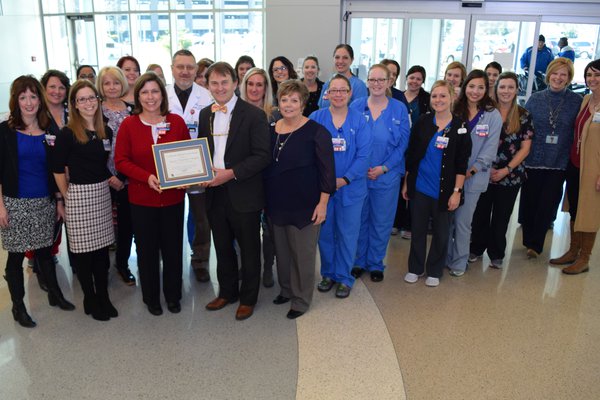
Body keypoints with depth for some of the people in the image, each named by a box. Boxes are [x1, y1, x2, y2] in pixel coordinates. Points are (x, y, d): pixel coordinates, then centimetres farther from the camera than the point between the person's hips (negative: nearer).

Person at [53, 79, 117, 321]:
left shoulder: (106, 132, 7)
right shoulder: (67, 134, -9)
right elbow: (58, 170, -5)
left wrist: (110, 180, 7)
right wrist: (68, 198, -2)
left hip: (102, 194, 5)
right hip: (78, 196, -5)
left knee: (102, 248, 11)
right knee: (83, 252, 4)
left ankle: (104, 298, 25)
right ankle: (91, 301, 20)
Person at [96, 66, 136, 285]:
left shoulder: (132, 110, 6)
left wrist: (122, 176, -6)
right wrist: (109, 177, -11)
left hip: (127, 178, 2)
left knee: (127, 222, 8)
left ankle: (123, 264, 24)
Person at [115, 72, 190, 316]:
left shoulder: (176, 122, -1)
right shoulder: (128, 125, -4)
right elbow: (121, 161, -5)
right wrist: (146, 177, -19)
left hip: (173, 197, 1)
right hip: (142, 199, -1)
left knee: (173, 248, 11)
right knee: (147, 250, 11)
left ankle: (173, 295, 31)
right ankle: (151, 297, 30)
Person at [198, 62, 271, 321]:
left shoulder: (253, 115, -10)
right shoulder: (205, 114, 9)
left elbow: (262, 156, -15)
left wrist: (231, 173, -22)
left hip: (244, 195, -5)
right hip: (214, 193, 5)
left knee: (249, 249, 9)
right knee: (223, 247, 18)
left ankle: (248, 298, 27)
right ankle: (227, 292, 37)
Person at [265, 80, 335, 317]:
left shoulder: (316, 132, -11)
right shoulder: (272, 130, 6)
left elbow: (326, 170, -11)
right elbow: (265, 166, 13)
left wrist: (323, 203, -15)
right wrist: (265, 199, 12)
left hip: (304, 205, -5)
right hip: (277, 204, 6)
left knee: (303, 253, 5)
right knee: (282, 250, 17)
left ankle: (301, 300, 21)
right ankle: (286, 289, 37)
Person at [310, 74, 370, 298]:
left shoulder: (359, 120, -2)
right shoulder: (316, 118, 0)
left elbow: (363, 156, -8)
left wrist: (344, 179, -17)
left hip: (350, 187, -1)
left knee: (347, 234, 8)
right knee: (325, 233, 12)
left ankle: (344, 278, 24)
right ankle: (328, 274, 30)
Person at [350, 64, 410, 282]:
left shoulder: (399, 109, 0)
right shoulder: (356, 106, 1)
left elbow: (402, 143, -2)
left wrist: (383, 168, -11)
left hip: (387, 175, 0)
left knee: (381, 222, 9)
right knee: (359, 219, 10)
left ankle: (376, 264, 26)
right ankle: (358, 261, 28)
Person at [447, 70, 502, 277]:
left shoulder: (493, 116, -3)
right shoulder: (455, 111, 6)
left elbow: (489, 150, -5)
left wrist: (471, 171, -12)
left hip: (473, 177, -2)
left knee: (462, 221, 2)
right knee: (446, 218, 8)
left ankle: (459, 262, 18)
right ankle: (444, 257, 24)